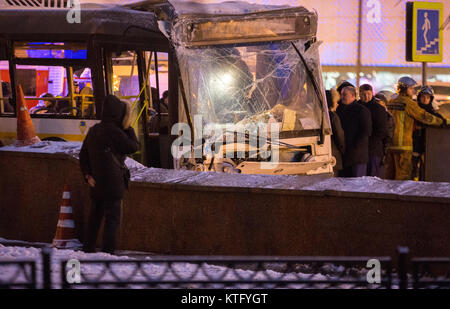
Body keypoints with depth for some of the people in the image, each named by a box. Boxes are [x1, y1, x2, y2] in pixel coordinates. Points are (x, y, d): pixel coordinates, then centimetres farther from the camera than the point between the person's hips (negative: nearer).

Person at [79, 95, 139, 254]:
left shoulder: (93, 130, 8)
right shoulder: (114, 132, -16)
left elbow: (83, 155, 12)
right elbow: (134, 147, -8)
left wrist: (87, 175, 8)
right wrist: (128, 128, -1)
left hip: (96, 183, 8)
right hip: (112, 184, -7)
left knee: (95, 216, 18)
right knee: (112, 218, -4)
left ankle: (89, 248, 25)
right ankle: (107, 252, -11)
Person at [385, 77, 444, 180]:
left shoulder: (391, 102, 15)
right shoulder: (408, 103, -10)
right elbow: (425, 117, -9)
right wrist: (441, 121, 4)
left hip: (389, 144, 8)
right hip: (402, 145, -8)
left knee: (390, 173, 11)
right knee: (404, 174, -5)